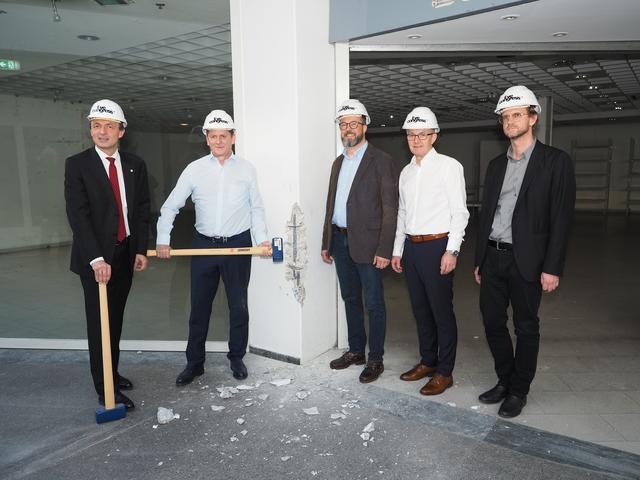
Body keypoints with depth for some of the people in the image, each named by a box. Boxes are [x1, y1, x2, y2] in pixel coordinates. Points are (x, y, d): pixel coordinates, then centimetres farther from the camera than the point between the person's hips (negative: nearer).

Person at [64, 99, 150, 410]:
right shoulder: (77, 165, -7)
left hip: (126, 254, 4)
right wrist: (96, 259, -22)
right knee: (100, 322, 1)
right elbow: (77, 215, -14)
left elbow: (142, 209, 8)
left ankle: (112, 374, 29)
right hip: (96, 258, -4)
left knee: (116, 319, 14)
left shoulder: (135, 165, 6)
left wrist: (141, 250, 2)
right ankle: (105, 390, 10)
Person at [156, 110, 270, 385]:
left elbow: (256, 209, 5)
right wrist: (163, 240, -6)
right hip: (204, 244, 0)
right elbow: (170, 207, 2)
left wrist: (262, 238, -7)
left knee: (238, 306, 10)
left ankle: (236, 358, 28)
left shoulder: (246, 169, 1)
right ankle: (194, 363, 24)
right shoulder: (195, 169, 0)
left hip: (238, 244, 0)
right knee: (199, 307, 8)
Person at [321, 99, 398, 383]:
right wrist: (327, 242, 14)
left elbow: (390, 208, -11)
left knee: (373, 304, 3)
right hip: (340, 240, 7)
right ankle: (356, 351, 31)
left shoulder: (380, 161, -6)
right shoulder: (338, 162, 15)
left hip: (367, 243, -7)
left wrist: (384, 250, -17)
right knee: (350, 299, 16)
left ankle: (375, 360, 16)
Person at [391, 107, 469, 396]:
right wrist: (398, 250, 16)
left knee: (442, 311, 1)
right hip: (411, 247, 7)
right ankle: (427, 362, 30)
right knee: (420, 309, 15)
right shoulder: (406, 172, 14)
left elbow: (459, 212, -9)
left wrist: (452, 251, -15)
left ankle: (444, 372, 15)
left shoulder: (448, 166, -5)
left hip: (437, 247, -6)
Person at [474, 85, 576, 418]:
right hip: (492, 257, 5)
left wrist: (552, 268, -14)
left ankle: (519, 391, 23)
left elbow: (561, 218, -9)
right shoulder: (496, 164, 13)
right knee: (492, 321, 11)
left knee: (526, 327, 7)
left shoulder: (556, 161, -4)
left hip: (526, 261, -5)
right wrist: (479, 260, 13)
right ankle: (505, 381, 30)